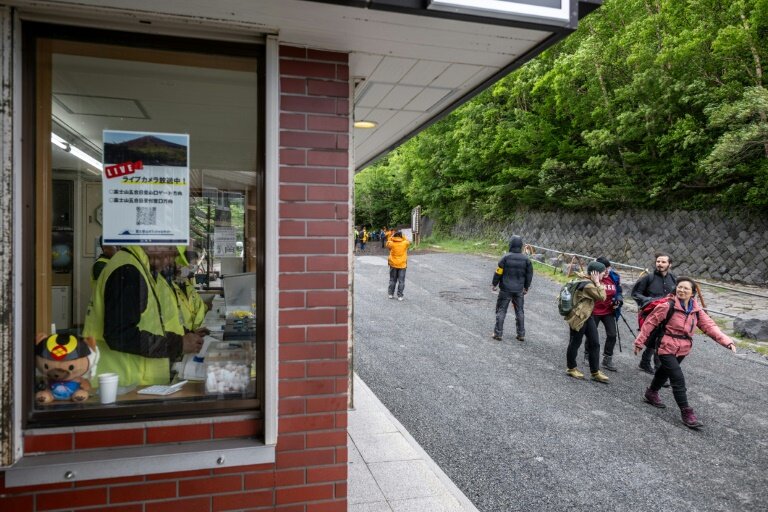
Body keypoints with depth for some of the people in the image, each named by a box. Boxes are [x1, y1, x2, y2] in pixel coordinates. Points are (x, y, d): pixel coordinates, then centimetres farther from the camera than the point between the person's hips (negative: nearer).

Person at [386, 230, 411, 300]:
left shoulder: (391, 243, -9)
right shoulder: (405, 243, -10)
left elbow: (387, 244, 13)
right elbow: (408, 242, 13)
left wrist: (391, 236, 9)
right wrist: (403, 236, 8)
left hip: (393, 264, 1)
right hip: (402, 265, -1)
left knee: (392, 280, 14)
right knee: (401, 281, 4)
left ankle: (391, 294, 18)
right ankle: (400, 296, 3)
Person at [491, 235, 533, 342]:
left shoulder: (506, 257, -12)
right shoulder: (525, 259, -2)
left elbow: (499, 272, -9)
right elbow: (529, 274, 5)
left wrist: (494, 284, 4)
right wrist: (526, 287, 18)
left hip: (506, 289, -3)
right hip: (519, 290, 3)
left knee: (501, 310, 5)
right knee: (519, 311, 14)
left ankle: (498, 333, 5)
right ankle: (521, 334, 18)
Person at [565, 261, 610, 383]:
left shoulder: (588, 282, 8)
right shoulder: (588, 285, -23)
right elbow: (602, 296, -20)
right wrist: (597, 283, -16)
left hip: (587, 316, 10)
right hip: (578, 317, -10)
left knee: (595, 343, 8)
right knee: (575, 343, 7)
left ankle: (595, 372, 15)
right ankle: (571, 368, 24)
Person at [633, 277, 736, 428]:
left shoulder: (696, 310, 0)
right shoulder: (667, 306, -17)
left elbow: (709, 326, -7)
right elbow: (650, 323, -12)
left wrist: (726, 341, -21)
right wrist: (639, 342, -10)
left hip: (683, 349, 6)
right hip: (667, 348, -6)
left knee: (665, 372, 24)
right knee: (678, 379, -12)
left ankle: (651, 394, 46)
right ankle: (686, 413, -3)